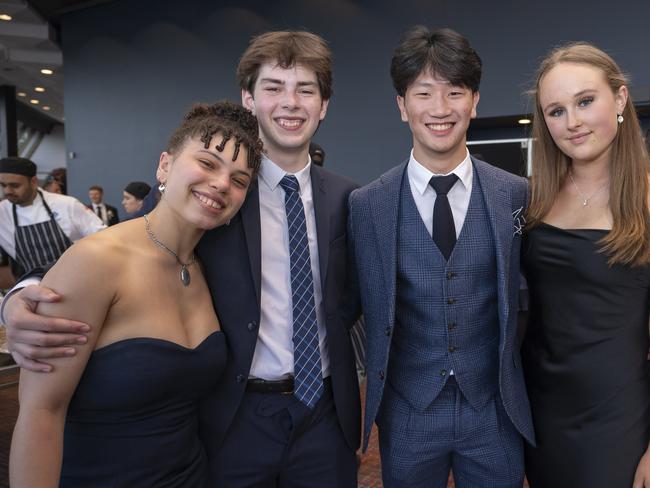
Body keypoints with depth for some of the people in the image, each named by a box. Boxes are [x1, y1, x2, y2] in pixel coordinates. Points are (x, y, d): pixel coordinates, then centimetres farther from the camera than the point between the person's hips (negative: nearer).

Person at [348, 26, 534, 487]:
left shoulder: (517, 195, -4)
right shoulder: (365, 204, -7)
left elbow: (526, 297, 5)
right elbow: (360, 306, 2)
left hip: (495, 412, 1)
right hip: (406, 414, 0)